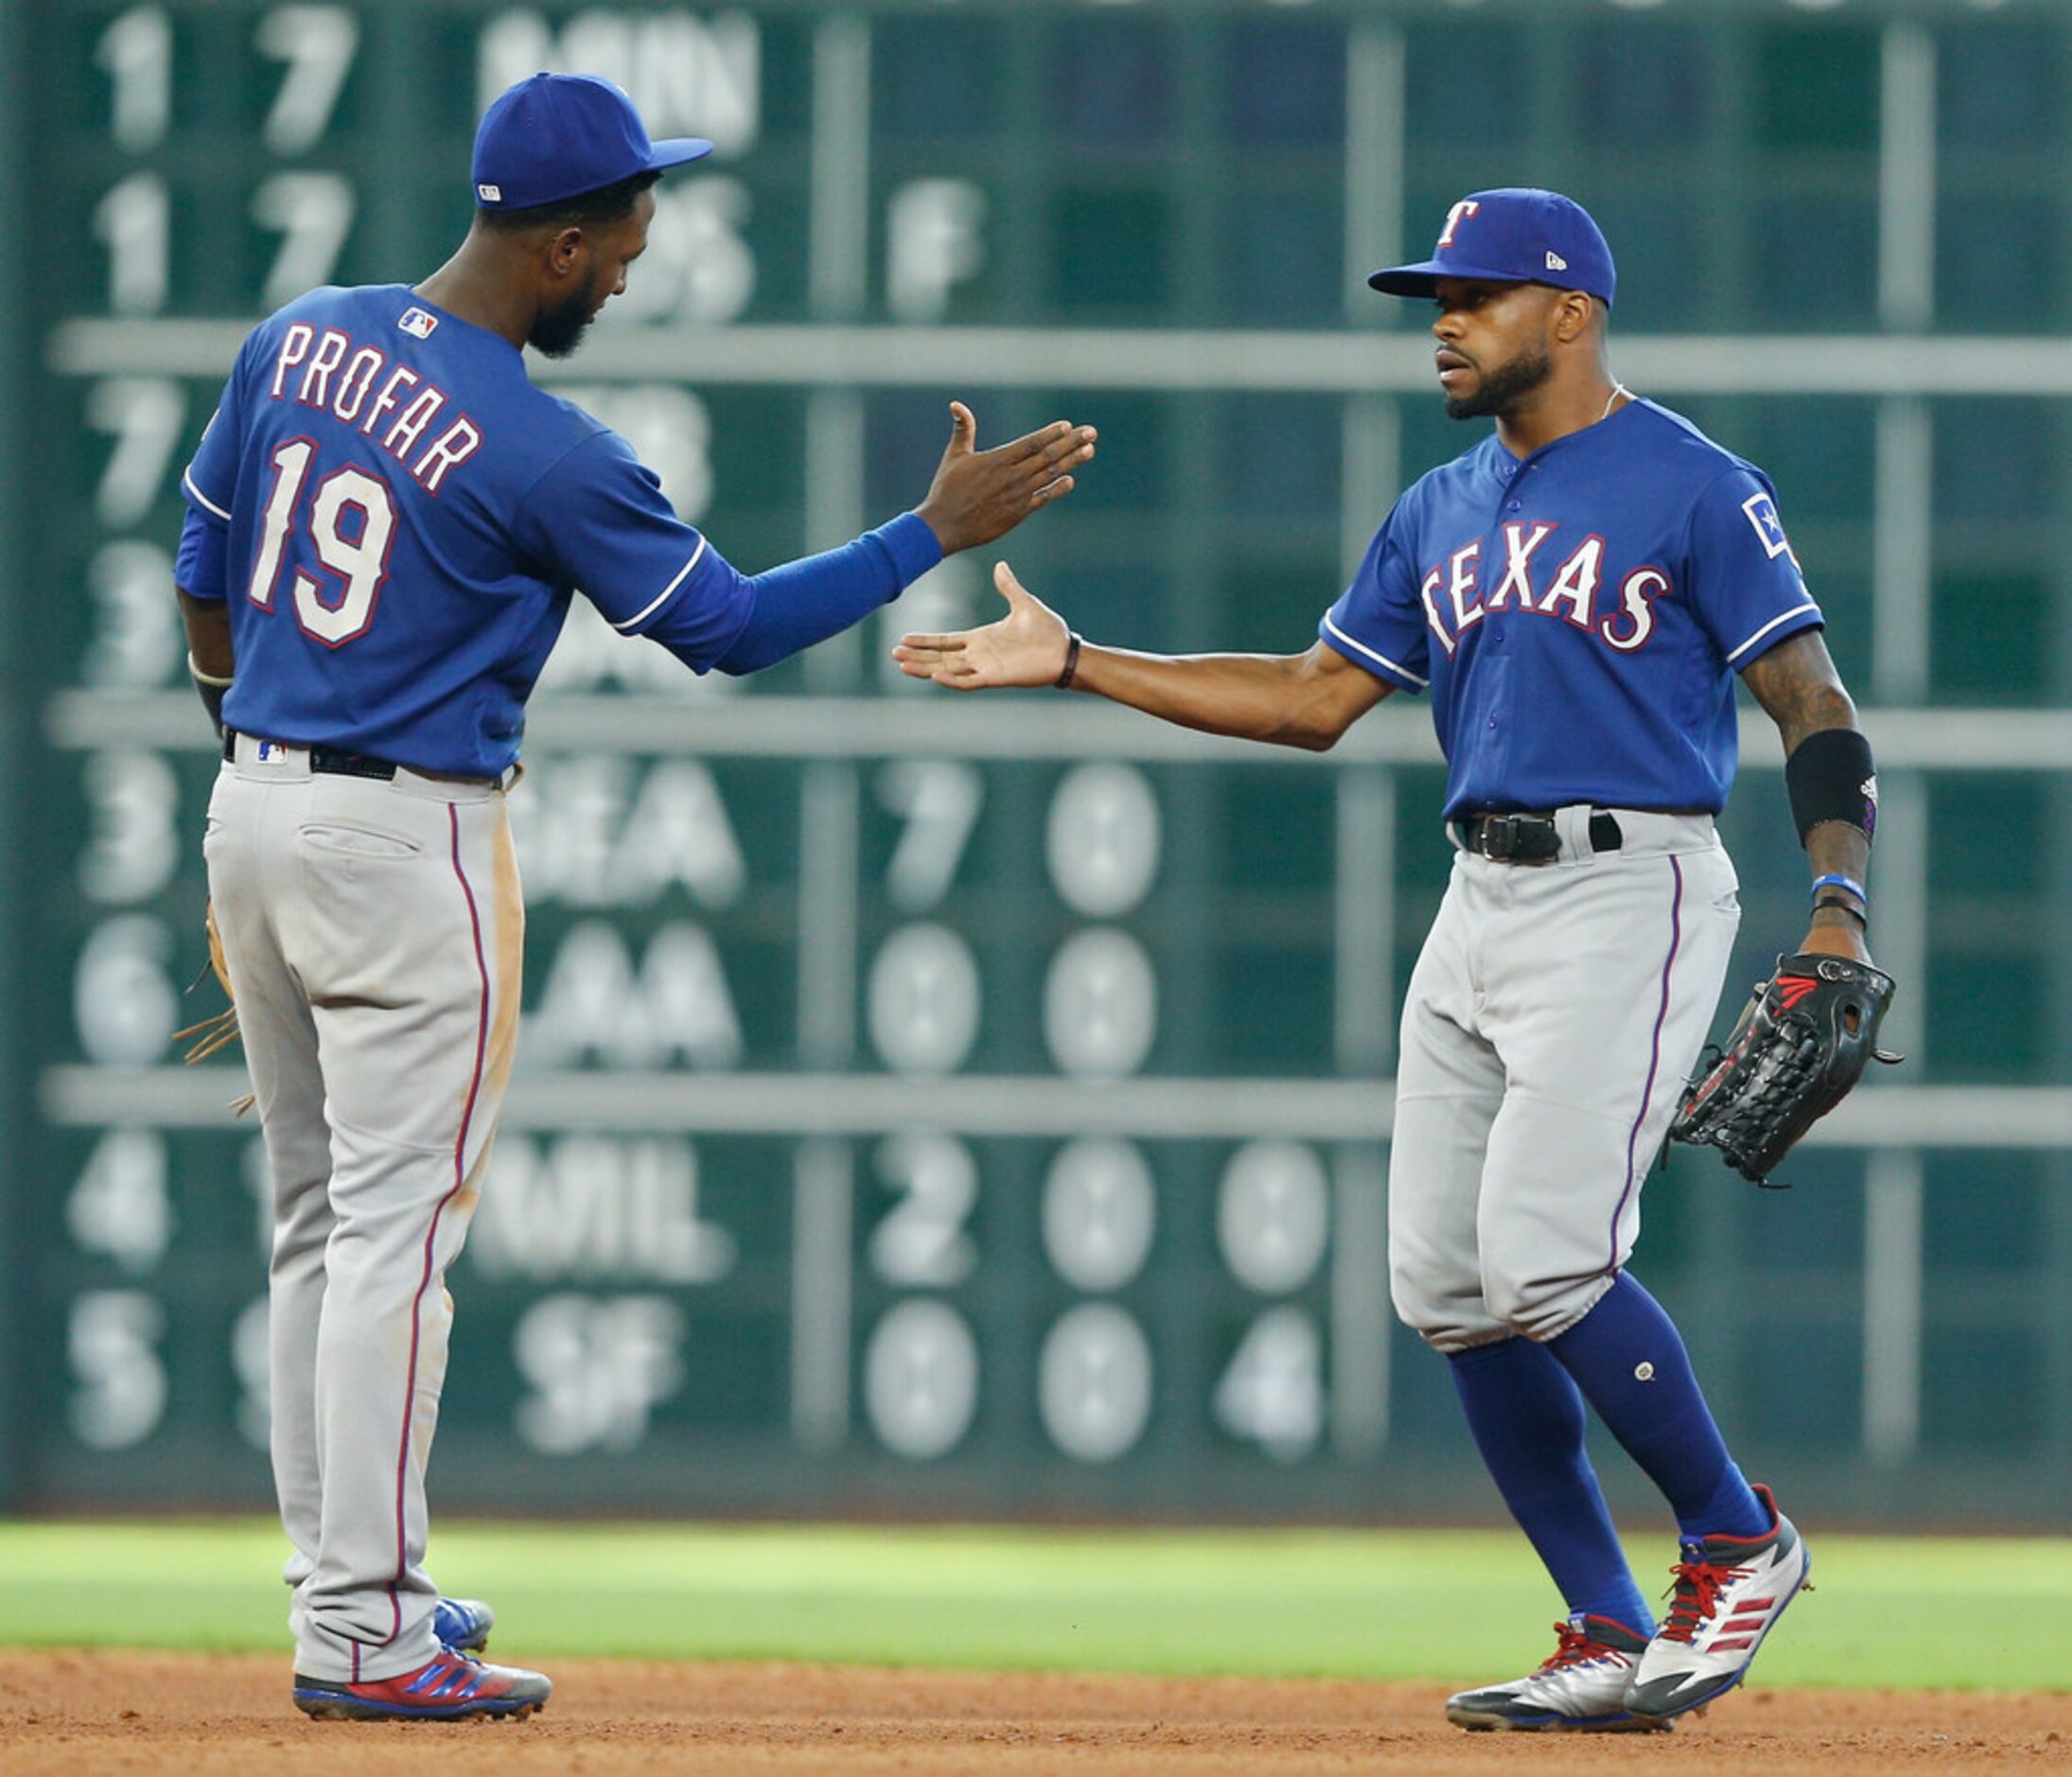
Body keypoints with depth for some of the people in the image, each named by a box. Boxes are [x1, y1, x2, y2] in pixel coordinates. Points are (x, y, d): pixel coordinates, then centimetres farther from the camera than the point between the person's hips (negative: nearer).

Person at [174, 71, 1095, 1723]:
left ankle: (347, 1585, 20)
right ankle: (365, 1635, -6)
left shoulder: (300, 337, 3)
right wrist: (939, 533, -2)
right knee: (396, 1228, -5)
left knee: (321, 1222, 15)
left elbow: (204, 565, 13)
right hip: (409, 838, -8)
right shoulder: (545, 453, -18)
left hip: (252, 807, 8)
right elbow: (730, 624, -8)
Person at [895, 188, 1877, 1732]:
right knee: (1446, 1284, 2)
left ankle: (1739, 1539, 2)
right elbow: (1314, 701, 16)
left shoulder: (1695, 489, -6)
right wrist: (1071, 663, 11)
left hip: (1629, 894, -8)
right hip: (1480, 900, 8)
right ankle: (1612, 1643, 8)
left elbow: (1814, 704, -9)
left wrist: (1840, 903, -22)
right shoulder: (1444, 514, 16)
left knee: (1545, 1259, -19)